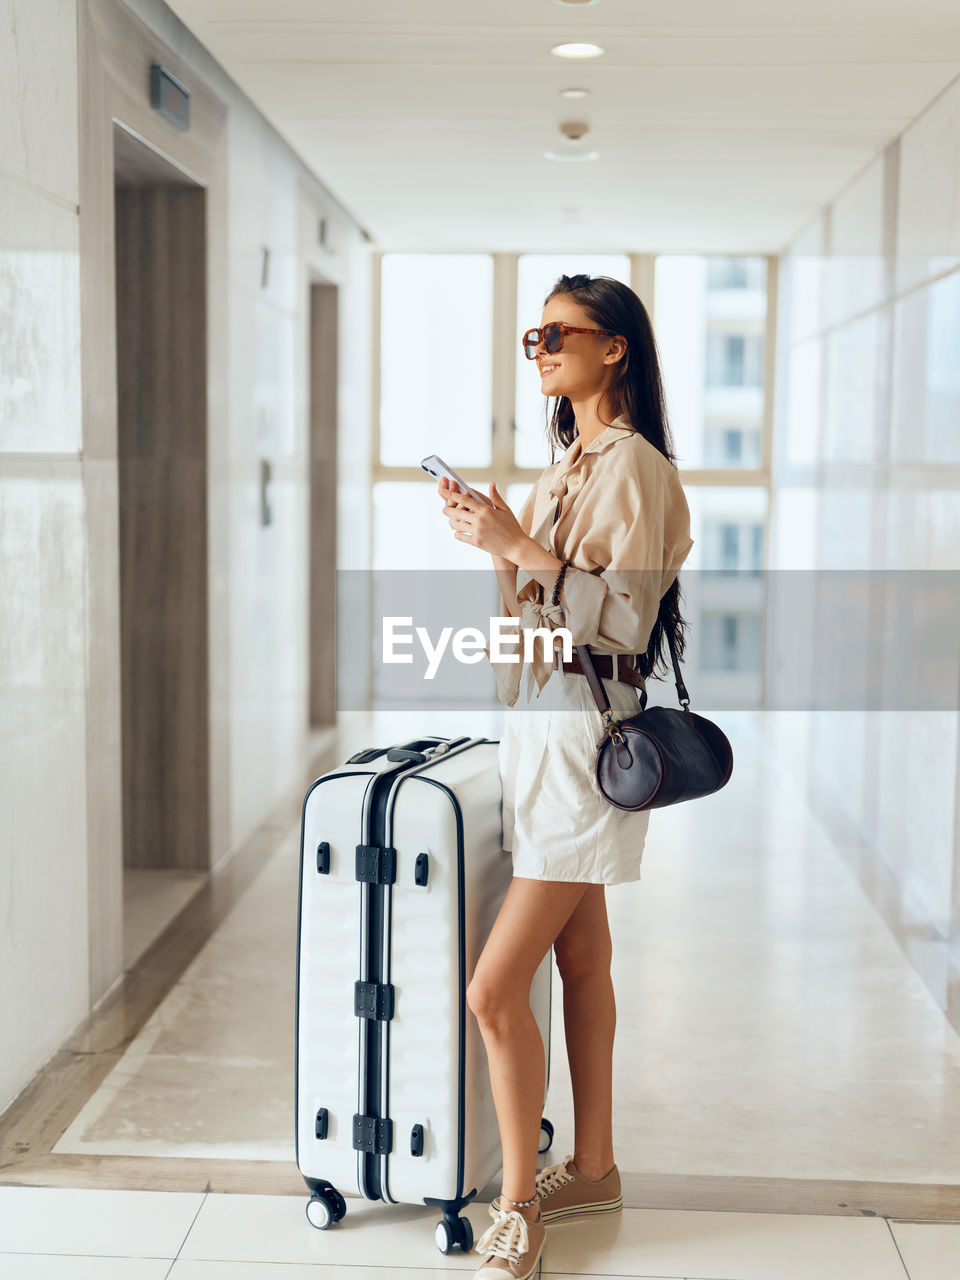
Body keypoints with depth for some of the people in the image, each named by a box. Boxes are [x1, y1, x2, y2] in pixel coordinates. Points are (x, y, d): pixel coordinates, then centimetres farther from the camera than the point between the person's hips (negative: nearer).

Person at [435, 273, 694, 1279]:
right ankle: (593, 1169, 29)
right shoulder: (568, 465, 16)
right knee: (580, 956, 17)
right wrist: (496, 539, 4)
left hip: (585, 734, -10)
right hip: (540, 726, 10)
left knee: (494, 987, -10)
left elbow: (624, 616, -20)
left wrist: (519, 547, -20)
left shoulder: (633, 465, -12)